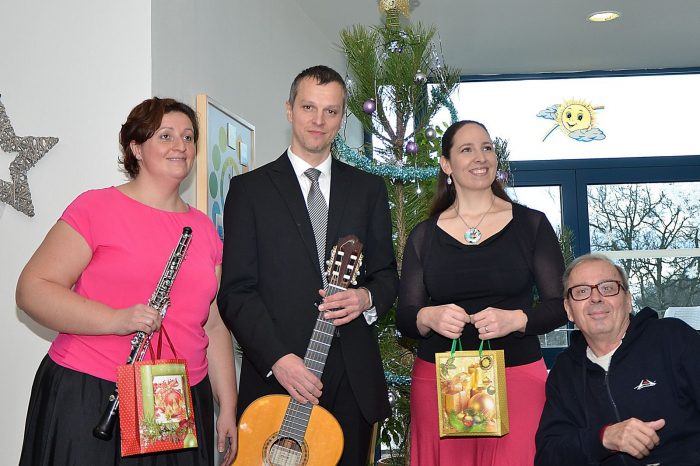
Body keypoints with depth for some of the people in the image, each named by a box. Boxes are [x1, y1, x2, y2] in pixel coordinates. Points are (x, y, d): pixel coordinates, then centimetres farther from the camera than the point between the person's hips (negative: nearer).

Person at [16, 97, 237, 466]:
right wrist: (116, 320, -22)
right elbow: (31, 289, -10)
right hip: (88, 399, -4)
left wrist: (228, 408, 11)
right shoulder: (97, 207, -4)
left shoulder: (202, 227, 12)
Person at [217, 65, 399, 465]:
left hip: (354, 381, 3)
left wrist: (367, 298, -9)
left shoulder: (369, 189, 11)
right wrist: (277, 358, -15)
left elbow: (387, 274, 14)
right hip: (276, 378, -2)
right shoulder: (250, 188, 2)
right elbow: (236, 291, -4)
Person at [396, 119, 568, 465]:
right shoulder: (423, 236, 7)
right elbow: (404, 317, 7)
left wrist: (515, 319, -17)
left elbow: (561, 305, 2)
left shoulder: (531, 224, 4)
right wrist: (428, 317, -16)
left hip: (518, 375, 0)